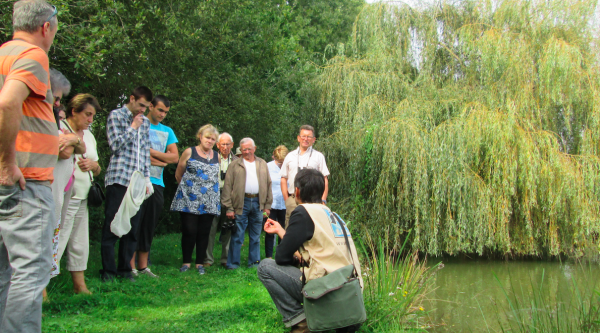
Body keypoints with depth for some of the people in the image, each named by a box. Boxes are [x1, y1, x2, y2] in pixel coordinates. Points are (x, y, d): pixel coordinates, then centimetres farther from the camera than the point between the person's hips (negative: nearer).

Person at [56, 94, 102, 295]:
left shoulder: (89, 136, 19)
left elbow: (97, 170, 21)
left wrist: (93, 165, 1)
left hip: (82, 198, 8)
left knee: (80, 245, 12)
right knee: (55, 243, -11)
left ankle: (80, 285, 19)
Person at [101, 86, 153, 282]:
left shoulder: (144, 122, 19)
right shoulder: (116, 116, 3)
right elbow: (115, 144, -8)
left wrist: (147, 178, 14)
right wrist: (133, 128, -3)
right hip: (118, 179, -5)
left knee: (133, 227, 5)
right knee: (112, 225, -2)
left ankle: (125, 269, 13)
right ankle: (108, 270, 4)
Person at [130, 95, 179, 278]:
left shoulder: (168, 131, 19)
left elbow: (175, 157, 9)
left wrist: (152, 152, -4)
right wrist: (162, 161, -4)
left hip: (157, 184, 5)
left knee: (149, 227, 6)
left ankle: (143, 266, 11)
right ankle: (131, 267, -3)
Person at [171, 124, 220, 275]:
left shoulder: (216, 156, 12)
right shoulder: (189, 152, 2)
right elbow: (178, 174, 8)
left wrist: (208, 187, 12)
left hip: (209, 202, 3)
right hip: (189, 200, -3)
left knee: (204, 233, 4)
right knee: (189, 231, -5)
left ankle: (200, 263, 14)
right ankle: (186, 261, 10)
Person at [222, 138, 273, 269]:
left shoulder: (262, 164, 14)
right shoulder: (235, 165, 3)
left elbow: (268, 184, 13)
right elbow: (227, 186, -1)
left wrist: (267, 205, 6)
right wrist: (229, 208, -9)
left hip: (258, 202, 3)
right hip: (241, 203, -3)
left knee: (256, 236, 9)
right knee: (237, 235, -2)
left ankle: (254, 262, 18)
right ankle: (233, 263, 5)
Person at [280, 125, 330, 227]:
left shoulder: (319, 156, 10)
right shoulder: (290, 156, 16)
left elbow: (324, 180, 5)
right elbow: (283, 179, 16)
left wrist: (323, 201, -5)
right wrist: (286, 199, 6)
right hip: (292, 199, 2)